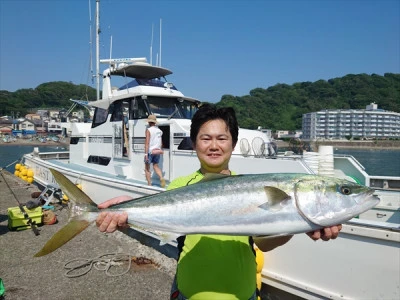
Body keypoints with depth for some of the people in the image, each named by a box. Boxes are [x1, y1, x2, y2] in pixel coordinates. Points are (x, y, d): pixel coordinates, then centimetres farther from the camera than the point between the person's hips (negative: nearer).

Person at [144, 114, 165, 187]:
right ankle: (161, 178, -7)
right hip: (157, 151, 5)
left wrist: (146, 154, -19)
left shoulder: (148, 130, -10)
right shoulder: (159, 130, 9)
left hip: (150, 151, -5)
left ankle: (149, 185, 8)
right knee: (156, 166, 17)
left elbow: (147, 142, -17)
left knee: (147, 168, 7)